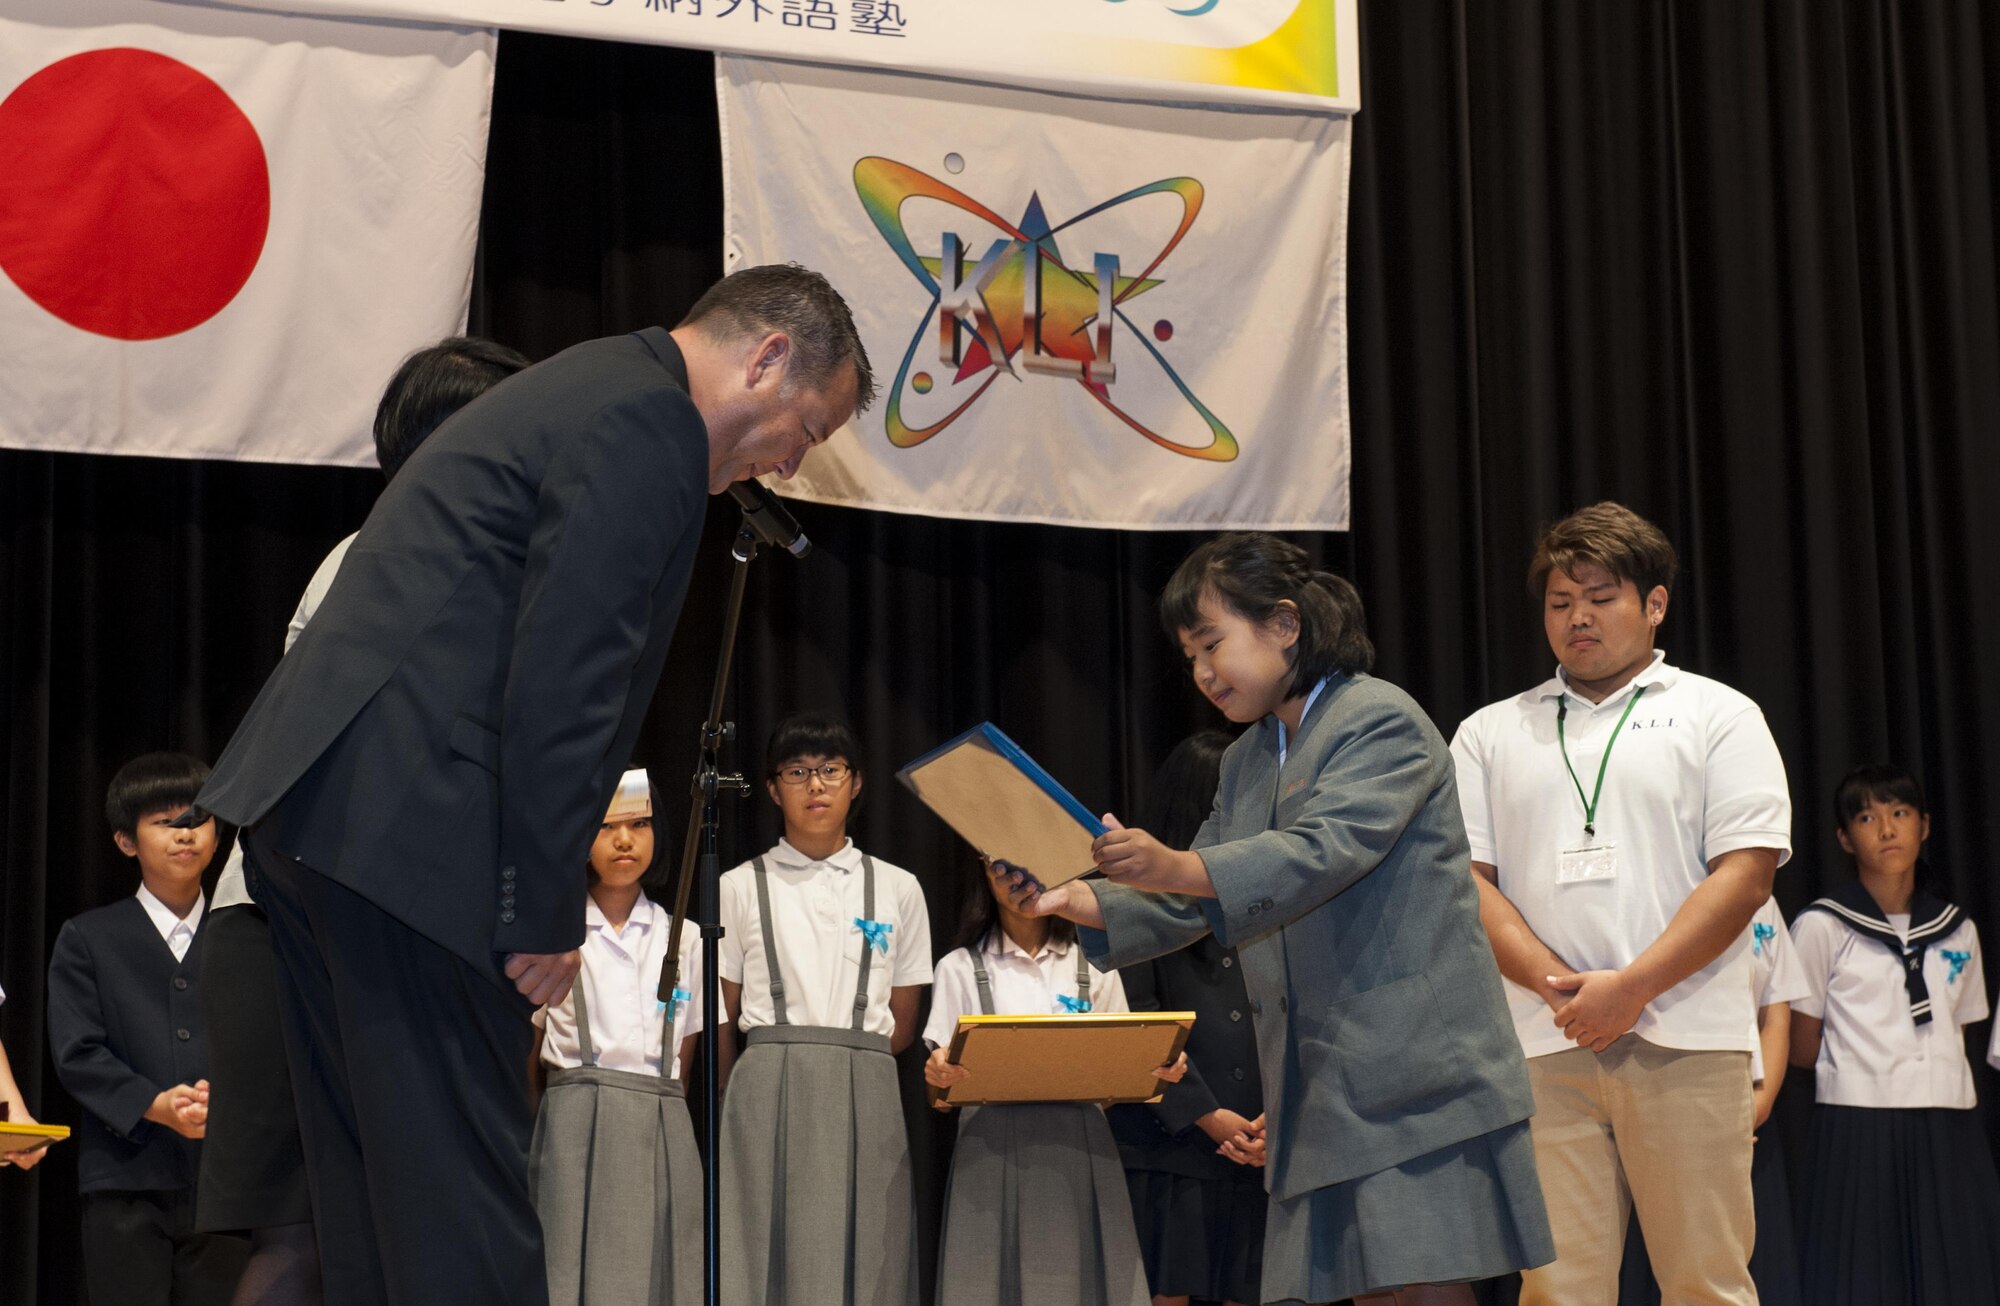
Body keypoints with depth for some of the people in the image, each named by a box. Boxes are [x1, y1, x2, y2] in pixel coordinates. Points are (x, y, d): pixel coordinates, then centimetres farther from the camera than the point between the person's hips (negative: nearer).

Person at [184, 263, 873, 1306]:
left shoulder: (585, 388, 23)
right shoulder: (648, 422, -9)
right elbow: (563, 682, -17)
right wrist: (545, 914, -13)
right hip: (408, 823, -10)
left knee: (368, 1173, 14)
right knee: (462, 1189, -6)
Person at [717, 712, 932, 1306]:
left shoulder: (897, 889, 13)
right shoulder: (740, 888, 10)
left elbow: (902, 1023, 13)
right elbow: (721, 1023, 10)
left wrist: (844, 1059, 5)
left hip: (866, 1096, 1)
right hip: (767, 1095, -1)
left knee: (864, 1255, -6)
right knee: (768, 1252, -9)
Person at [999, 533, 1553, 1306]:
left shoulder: (1381, 721, -6)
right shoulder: (1246, 759, 21)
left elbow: (1321, 852, -23)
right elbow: (1190, 907, 19)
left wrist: (1177, 867, -36)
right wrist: (1077, 901, 2)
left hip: (1413, 1064, -7)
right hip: (1322, 1089, 7)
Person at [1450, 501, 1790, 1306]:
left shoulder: (1719, 716, 10)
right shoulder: (1489, 734, 18)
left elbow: (1747, 872, -1)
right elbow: (1464, 880, 9)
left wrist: (1631, 986, -11)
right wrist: (1557, 986, -8)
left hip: (1685, 1042, -2)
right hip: (1540, 1048, 2)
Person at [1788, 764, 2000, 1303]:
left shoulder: (1956, 930, 14)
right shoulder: (1821, 926, 1)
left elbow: (1954, 1040, 18)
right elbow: (1801, 1049, 2)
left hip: (1947, 1136, 4)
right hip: (1857, 1133, -4)